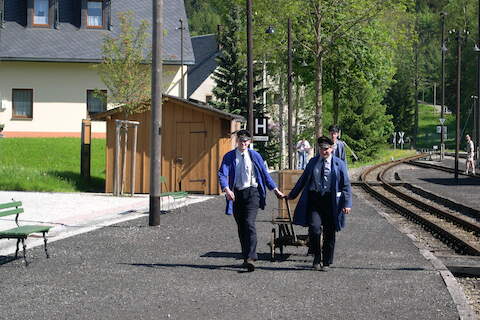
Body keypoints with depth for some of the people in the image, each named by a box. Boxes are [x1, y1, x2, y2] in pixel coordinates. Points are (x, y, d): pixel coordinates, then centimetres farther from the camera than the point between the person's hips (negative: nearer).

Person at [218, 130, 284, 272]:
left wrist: (275, 190, 10)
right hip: (236, 194, 2)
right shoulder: (229, 157, 3)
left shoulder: (255, 156, 5)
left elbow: (265, 173, 12)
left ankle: (251, 258, -23)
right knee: (241, 227, 8)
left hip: (252, 192, -2)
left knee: (249, 223, -17)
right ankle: (246, 257, 20)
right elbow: (222, 174, -9)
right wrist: (226, 189, -27)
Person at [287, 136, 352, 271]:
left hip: (331, 201, -1)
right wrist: (292, 195, 25)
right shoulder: (313, 162, 11)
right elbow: (303, 180, 21)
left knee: (329, 234, 6)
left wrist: (347, 204, -6)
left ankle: (326, 262, 20)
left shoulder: (339, 164, 3)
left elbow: (346, 185, 3)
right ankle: (316, 257, 2)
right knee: (314, 228, -17)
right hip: (314, 200, 1)